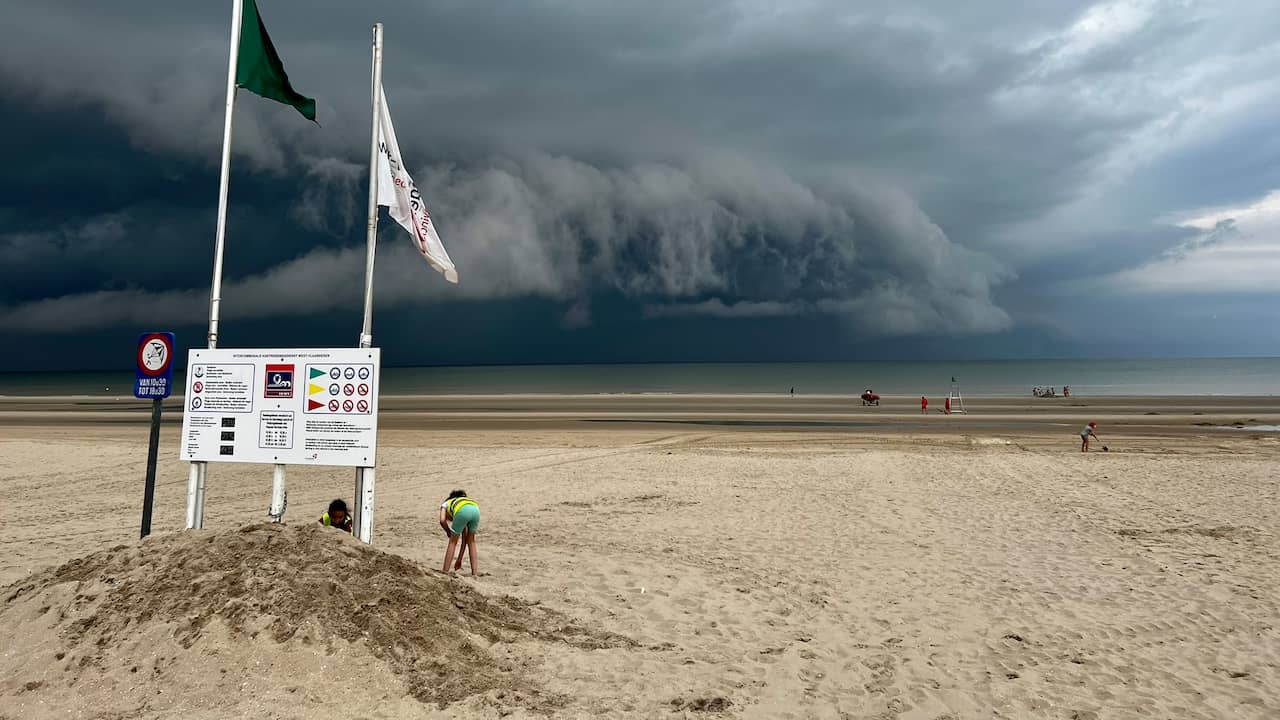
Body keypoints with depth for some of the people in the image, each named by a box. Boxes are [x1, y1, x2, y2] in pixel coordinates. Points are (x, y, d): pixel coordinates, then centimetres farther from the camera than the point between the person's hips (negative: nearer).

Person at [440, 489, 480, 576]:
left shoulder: (445, 504, 36)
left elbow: (442, 520, 7)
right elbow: (464, 539, 42)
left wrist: (448, 532, 26)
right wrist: (459, 560, 48)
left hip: (462, 511, -4)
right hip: (476, 509, 5)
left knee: (452, 542, 18)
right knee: (471, 541, 26)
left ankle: (445, 570, 24)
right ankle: (474, 571, 26)